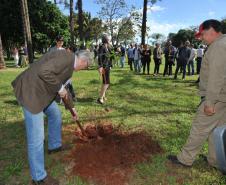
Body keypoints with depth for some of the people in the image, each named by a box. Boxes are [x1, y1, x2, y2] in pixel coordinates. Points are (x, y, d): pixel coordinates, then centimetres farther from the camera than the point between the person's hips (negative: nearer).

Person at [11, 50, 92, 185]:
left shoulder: (69, 63, 16)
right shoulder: (67, 57, -16)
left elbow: (64, 88, 26)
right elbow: (44, 71, -31)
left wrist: (72, 108, 32)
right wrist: (59, 88, -16)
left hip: (40, 90, 11)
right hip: (30, 91, -11)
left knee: (56, 114, 25)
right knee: (36, 137, -3)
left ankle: (55, 145, 45)